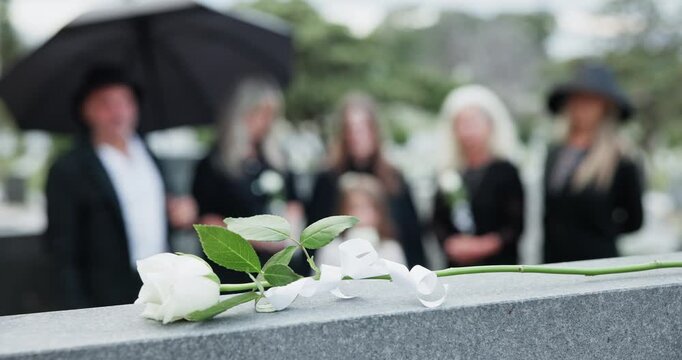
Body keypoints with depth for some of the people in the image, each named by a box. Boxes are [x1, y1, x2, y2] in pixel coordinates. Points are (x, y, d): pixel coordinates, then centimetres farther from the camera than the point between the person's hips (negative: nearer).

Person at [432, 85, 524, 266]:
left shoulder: (505, 171, -1)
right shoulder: (450, 173, 7)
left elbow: (516, 224, -4)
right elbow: (438, 221, 8)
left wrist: (488, 244, -14)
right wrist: (449, 243, -8)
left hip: (498, 263, -2)